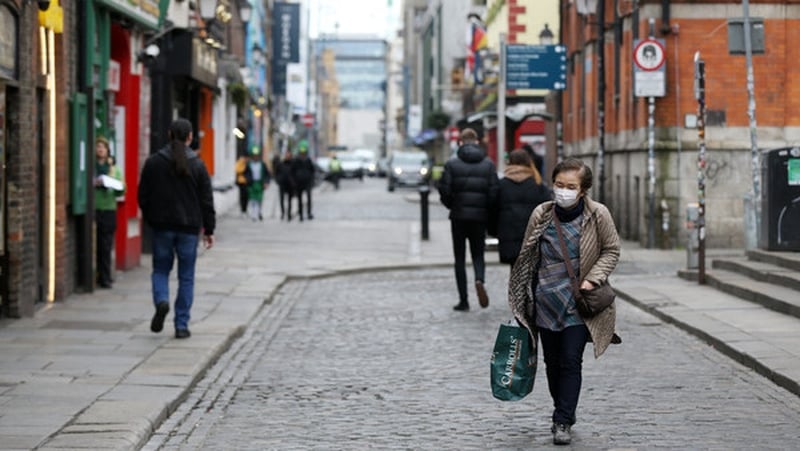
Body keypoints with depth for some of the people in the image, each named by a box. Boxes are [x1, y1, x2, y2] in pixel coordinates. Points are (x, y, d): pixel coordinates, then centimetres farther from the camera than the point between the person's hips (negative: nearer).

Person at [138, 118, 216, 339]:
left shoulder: (153, 162, -1)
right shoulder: (197, 164, -3)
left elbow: (143, 196, 2)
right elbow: (206, 200, -1)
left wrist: (151, 219, 16)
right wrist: (209, 230, 6)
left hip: (161, 225, 1)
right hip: (189, 227, -1)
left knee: (160, 269, 14)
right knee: (186, 277, 6)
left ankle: (161, 301, -16)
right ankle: (181, 325, 5)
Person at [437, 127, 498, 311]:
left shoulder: (452, 164, -4)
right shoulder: (488, 164, 1)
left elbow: (444, 191, -8)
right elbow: (494, 192, -6)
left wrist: (452, 206, 10)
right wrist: (488, 210, 9)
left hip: (459, 217, -1)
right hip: (480, 217, 1)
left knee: (460, 258, 7)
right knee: (478, 254, 13)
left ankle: (463, 300, 6)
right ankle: (479, 280, -19)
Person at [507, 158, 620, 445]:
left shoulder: (598, 215, -8)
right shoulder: (541, 215, -1)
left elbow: (611, 251, 4)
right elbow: (527, 257, 7)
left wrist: (593, 279, -11)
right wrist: (522, 301, 7)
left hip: (578, 302, -3)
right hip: (546, 300, 3)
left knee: (571, 360, -7)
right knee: (552, 362, 11)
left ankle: (563, 422, -2)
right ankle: (562, 414, 28)